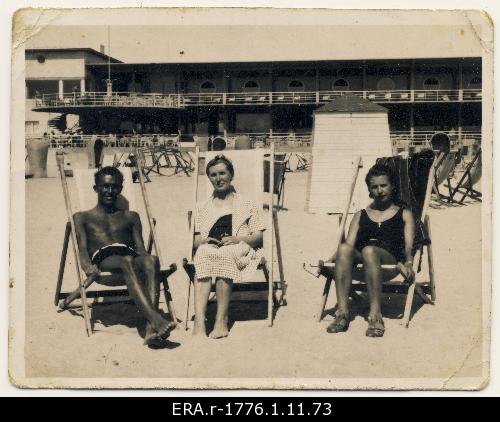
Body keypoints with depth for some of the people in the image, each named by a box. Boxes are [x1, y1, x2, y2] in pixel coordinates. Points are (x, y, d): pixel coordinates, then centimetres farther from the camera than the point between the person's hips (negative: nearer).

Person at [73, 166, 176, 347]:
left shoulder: (131, 217, 32)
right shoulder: (83, 217, 26)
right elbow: (83, 248, 10)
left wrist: (146, 258, -6)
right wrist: (87, 264, -14)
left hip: (130, 256, 2)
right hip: (102, 259, -2)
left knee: (151, 260, -36)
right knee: (126, 261, -39)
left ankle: (151, 328, -53)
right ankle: (157, 320, -57)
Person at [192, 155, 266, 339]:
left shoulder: (245, 204, 21)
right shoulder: (203, 208, 28)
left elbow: (259, 235, 10)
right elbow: (195, 240, 18)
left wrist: (236, 239, -8)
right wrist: (204, 241, -6)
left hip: (238, 250, -2)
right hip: (207, 250, 2)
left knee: (224, 255, -39)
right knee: (202, 256, -36)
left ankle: (221, 321, -41)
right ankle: (199, 321, -48)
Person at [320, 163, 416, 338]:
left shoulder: (404, 214, 23)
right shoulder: (360, 215, 30)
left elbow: (408, 245, 7)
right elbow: (349, 243, 16)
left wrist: (408, 263, -17)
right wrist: (328, 261, -4)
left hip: (389, 263, -2)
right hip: (359, 266, 3)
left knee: (369, 250, -38)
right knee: (344, 248, -33)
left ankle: (375, 314, -41)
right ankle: (342, 312, -38)